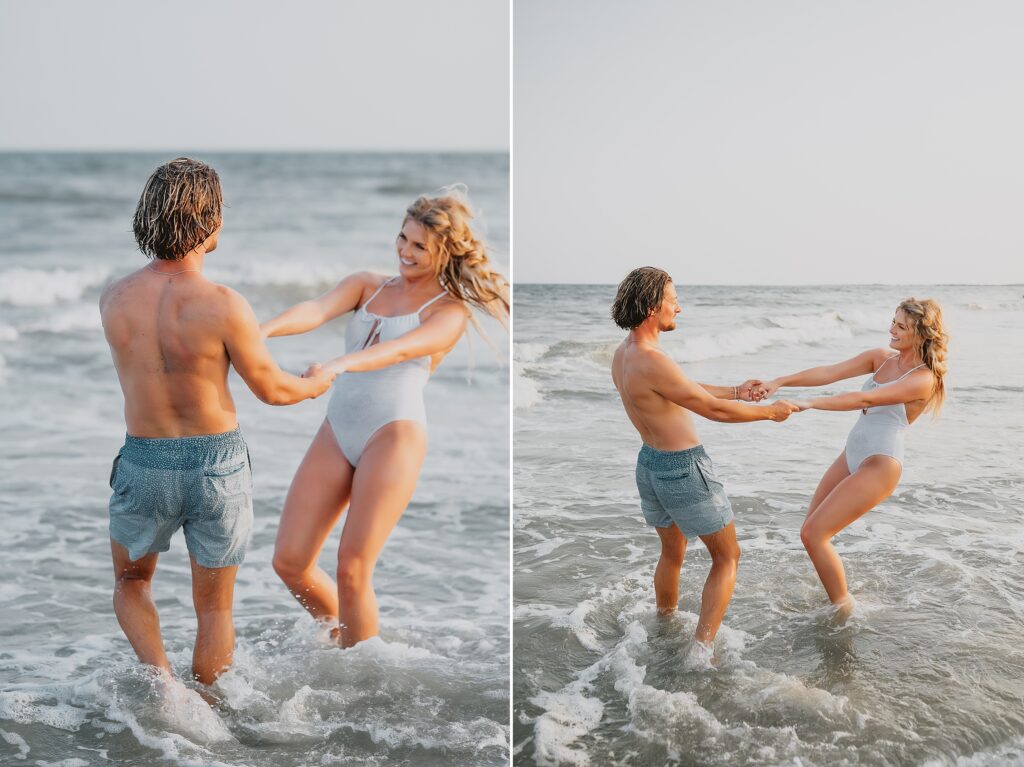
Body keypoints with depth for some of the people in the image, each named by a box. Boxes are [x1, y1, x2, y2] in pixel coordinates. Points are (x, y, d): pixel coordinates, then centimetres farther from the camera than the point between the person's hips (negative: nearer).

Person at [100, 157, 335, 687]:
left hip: (144, 465, 2)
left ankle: (161, 677, 7)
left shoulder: (112, 300, -8)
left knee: (131, 584, 27)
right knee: (214, 607, 17)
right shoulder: (225, 307, -21)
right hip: (218, 467, -2)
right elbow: (272, 390, -8)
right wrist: (317, 384, 15)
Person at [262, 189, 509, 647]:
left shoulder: (450, 312, 1)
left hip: (395, 434, -5)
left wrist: (337, 365, -37)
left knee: (352, 570, -10)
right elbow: (318, 310, -5)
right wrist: (264, 330, -27)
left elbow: (401, 349, -19)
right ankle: (340, 633, 28)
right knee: (289, 562, 1)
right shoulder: (367, 286, 15)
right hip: (337, 433, 5)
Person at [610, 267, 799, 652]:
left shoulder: (623, 354, 1)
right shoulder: (652, 362, -29)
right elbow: (714, 411, -21)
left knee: (672, 553, 27)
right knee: (727, 557, 9)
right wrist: (770, 412, -8)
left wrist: (734, 391, 17)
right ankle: (701, 648, 5)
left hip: (650, 464, 9)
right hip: (685, 471, -9)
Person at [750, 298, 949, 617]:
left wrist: (808, 403, -34)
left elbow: (864, 399, -27)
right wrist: (780, 381, -15)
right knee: (812, 531, 10)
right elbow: (829, 372, -3)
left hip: (879, 467, -8)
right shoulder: (881, 358, 6)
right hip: (851, 456, 8)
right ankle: (834, 593, 29)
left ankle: (844, 611, 4)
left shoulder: (923, 379, -16)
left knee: (814, 534, -12)